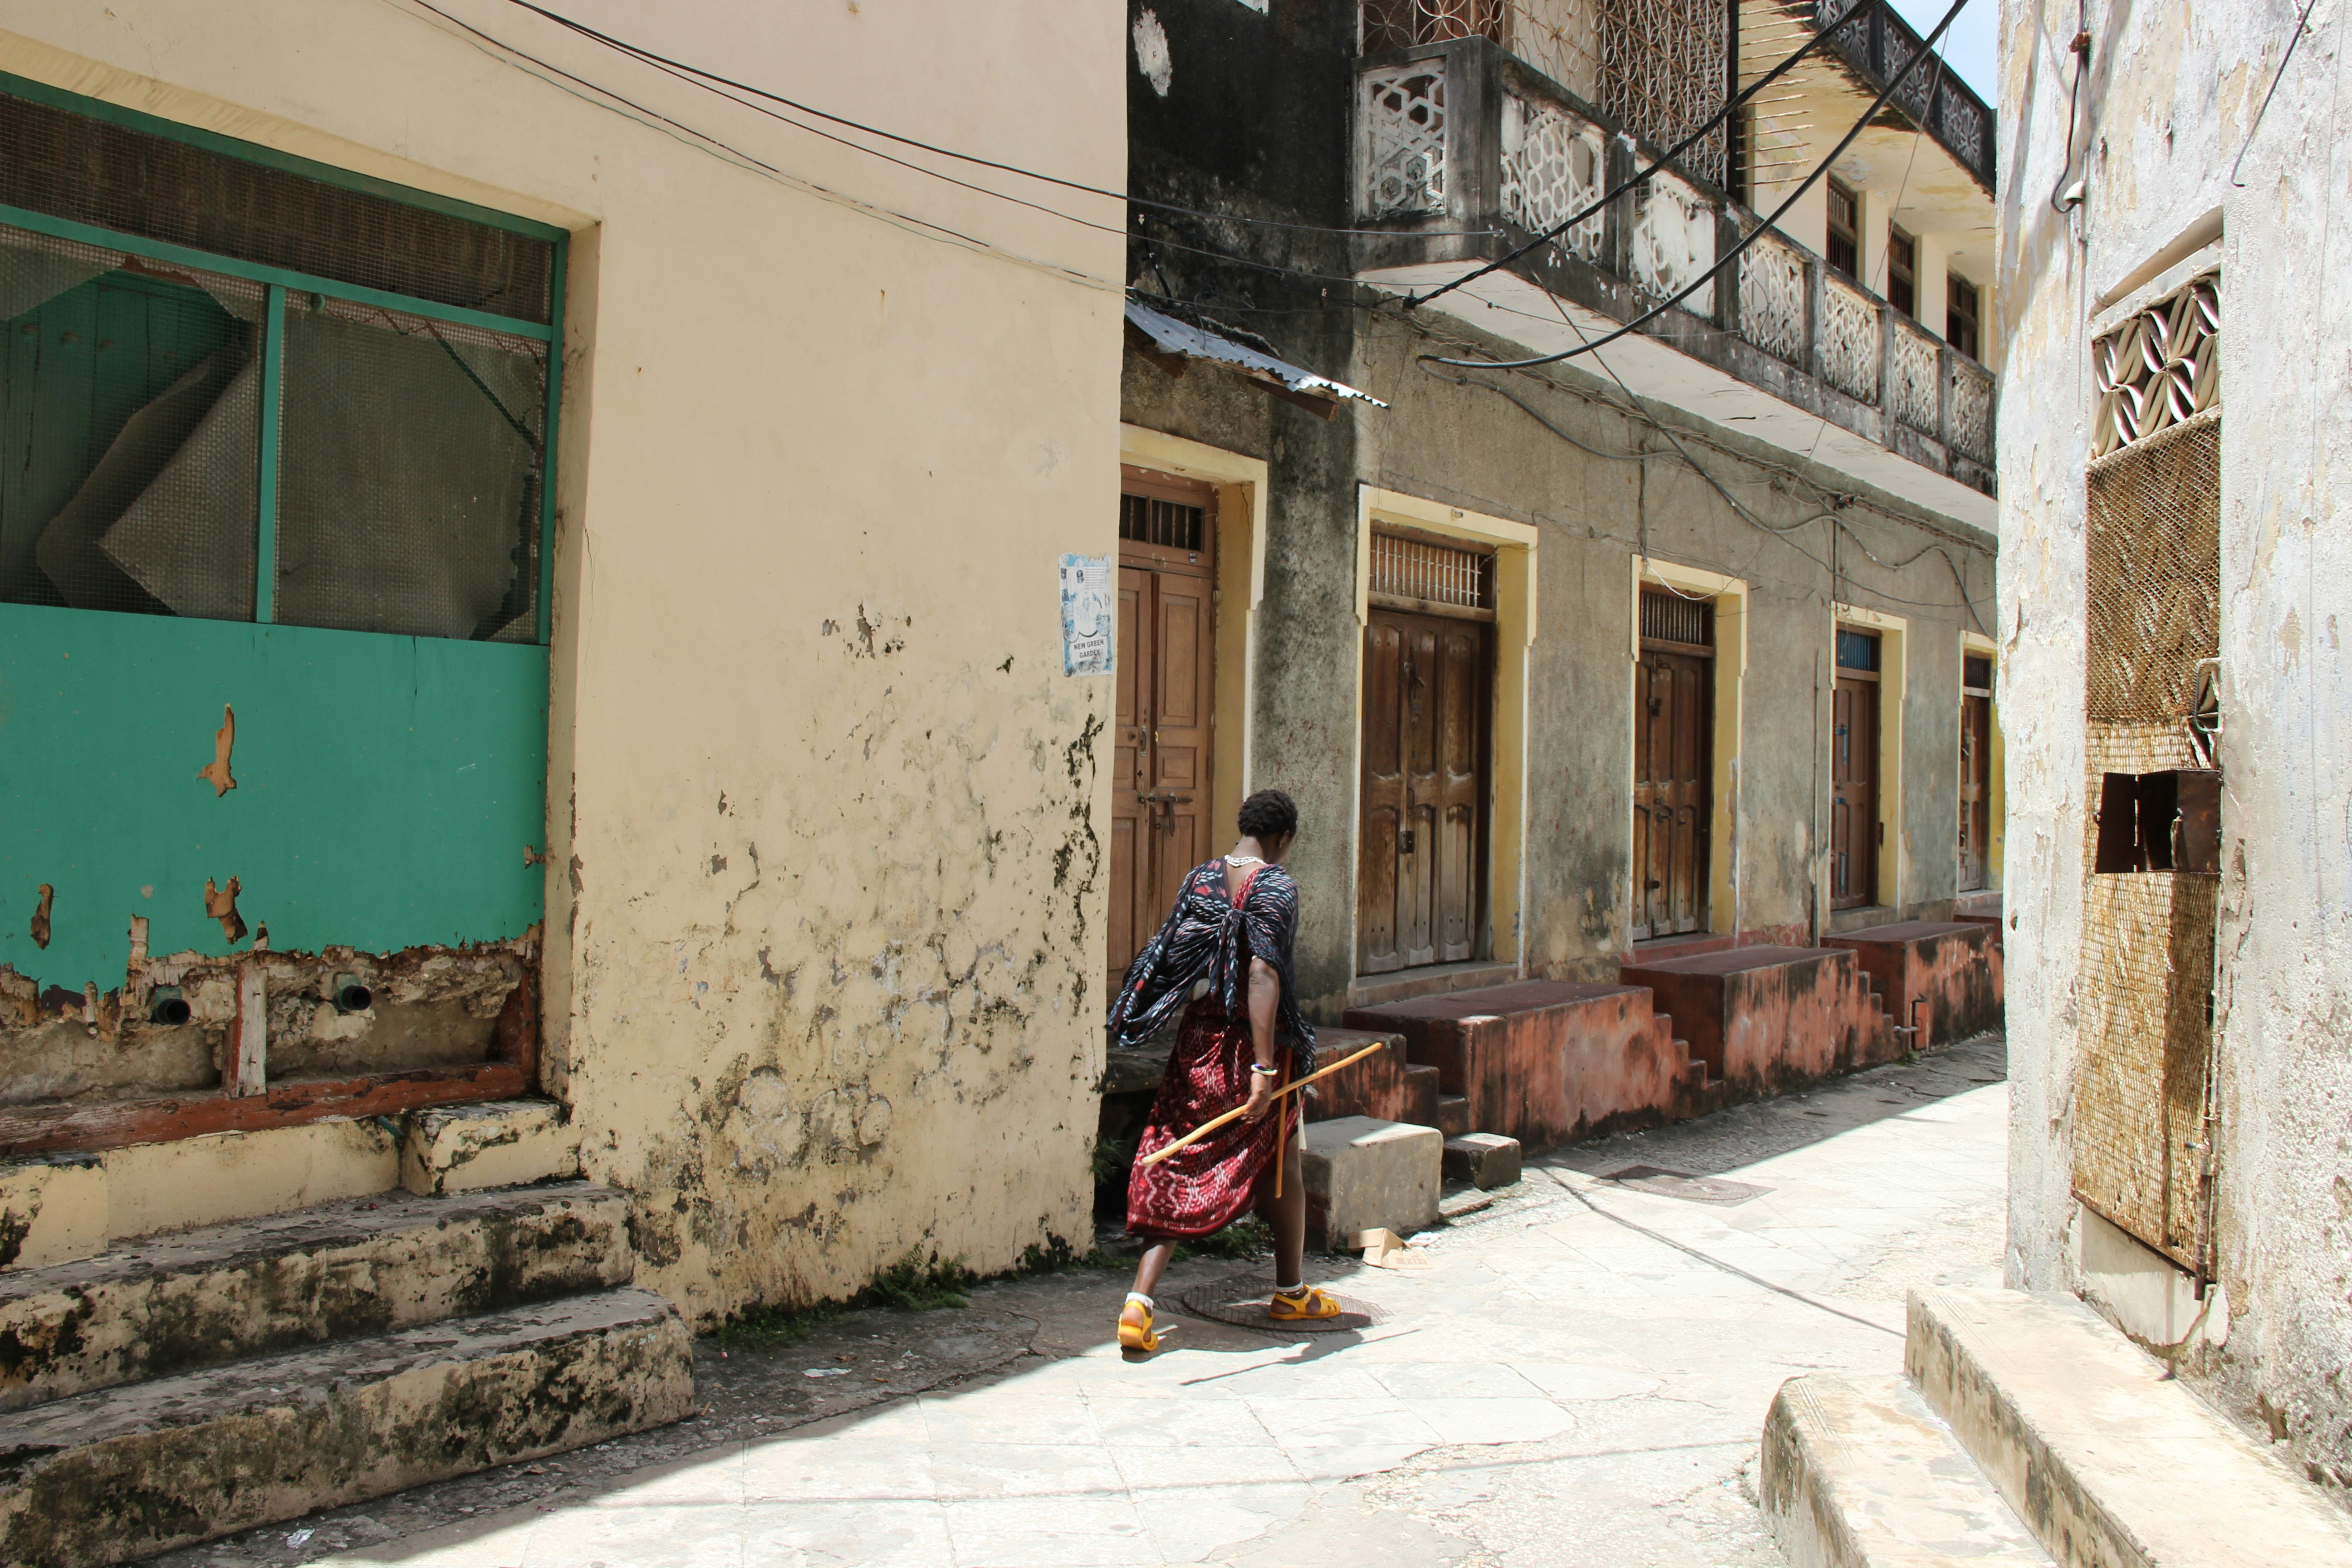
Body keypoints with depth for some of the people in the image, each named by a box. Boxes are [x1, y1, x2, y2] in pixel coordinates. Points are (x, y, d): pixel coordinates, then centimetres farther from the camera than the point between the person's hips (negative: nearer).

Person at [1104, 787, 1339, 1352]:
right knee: (1281, 1167, 16)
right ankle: (1291, 1294, 31)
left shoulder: (1198, 879, 6)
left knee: (1177, 1174, 7)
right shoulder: (1276, 887, -12)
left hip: (1198, 1040, 4)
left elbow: (1168, 959, 9)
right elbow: (1263, 974, -23)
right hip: (1253, 1044, -4)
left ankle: (1138, 1304, -5)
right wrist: (1263, 1067, -27)